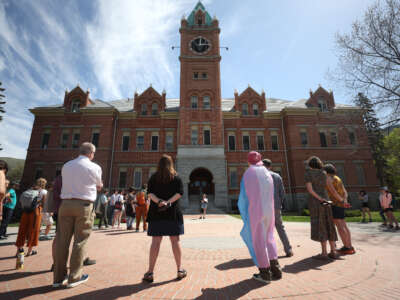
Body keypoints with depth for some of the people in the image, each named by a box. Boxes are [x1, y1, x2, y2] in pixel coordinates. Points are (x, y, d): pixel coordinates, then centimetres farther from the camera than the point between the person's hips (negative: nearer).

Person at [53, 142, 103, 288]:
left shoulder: (66, 166, 9)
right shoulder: (95, 167, -4)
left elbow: (67, 184, 13)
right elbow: (99, 186, 10)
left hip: (66, 203, 5)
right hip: (84, 205, -4)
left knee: (63, 240, 11)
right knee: (80, 241, 6)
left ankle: (58, 277, 20)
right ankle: (74, 277, 15)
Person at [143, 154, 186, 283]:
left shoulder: (153, 177, 7)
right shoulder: (176, 177, 4)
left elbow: (150, 193, -5)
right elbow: (179, 193, -8)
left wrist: (159, 201, -17)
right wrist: (168, 202, -16)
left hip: (156, 213, 1)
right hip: (173, 212, 0)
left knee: (155, 242, 5)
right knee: (175, 241, 7)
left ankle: (150, 272, 8)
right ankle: (179, 270, 16)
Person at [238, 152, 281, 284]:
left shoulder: (248, 174, -10)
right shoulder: (267, 173, 8)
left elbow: (244, 195, -10)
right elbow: (270, 195, 13)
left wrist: (242, 209, 5)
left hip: (255, 211, -6)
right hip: (268, 211, 6)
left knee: (258, 241, 6)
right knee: (268, 238, 19)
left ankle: (265, 273, 15)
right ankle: (275, 269, 18)